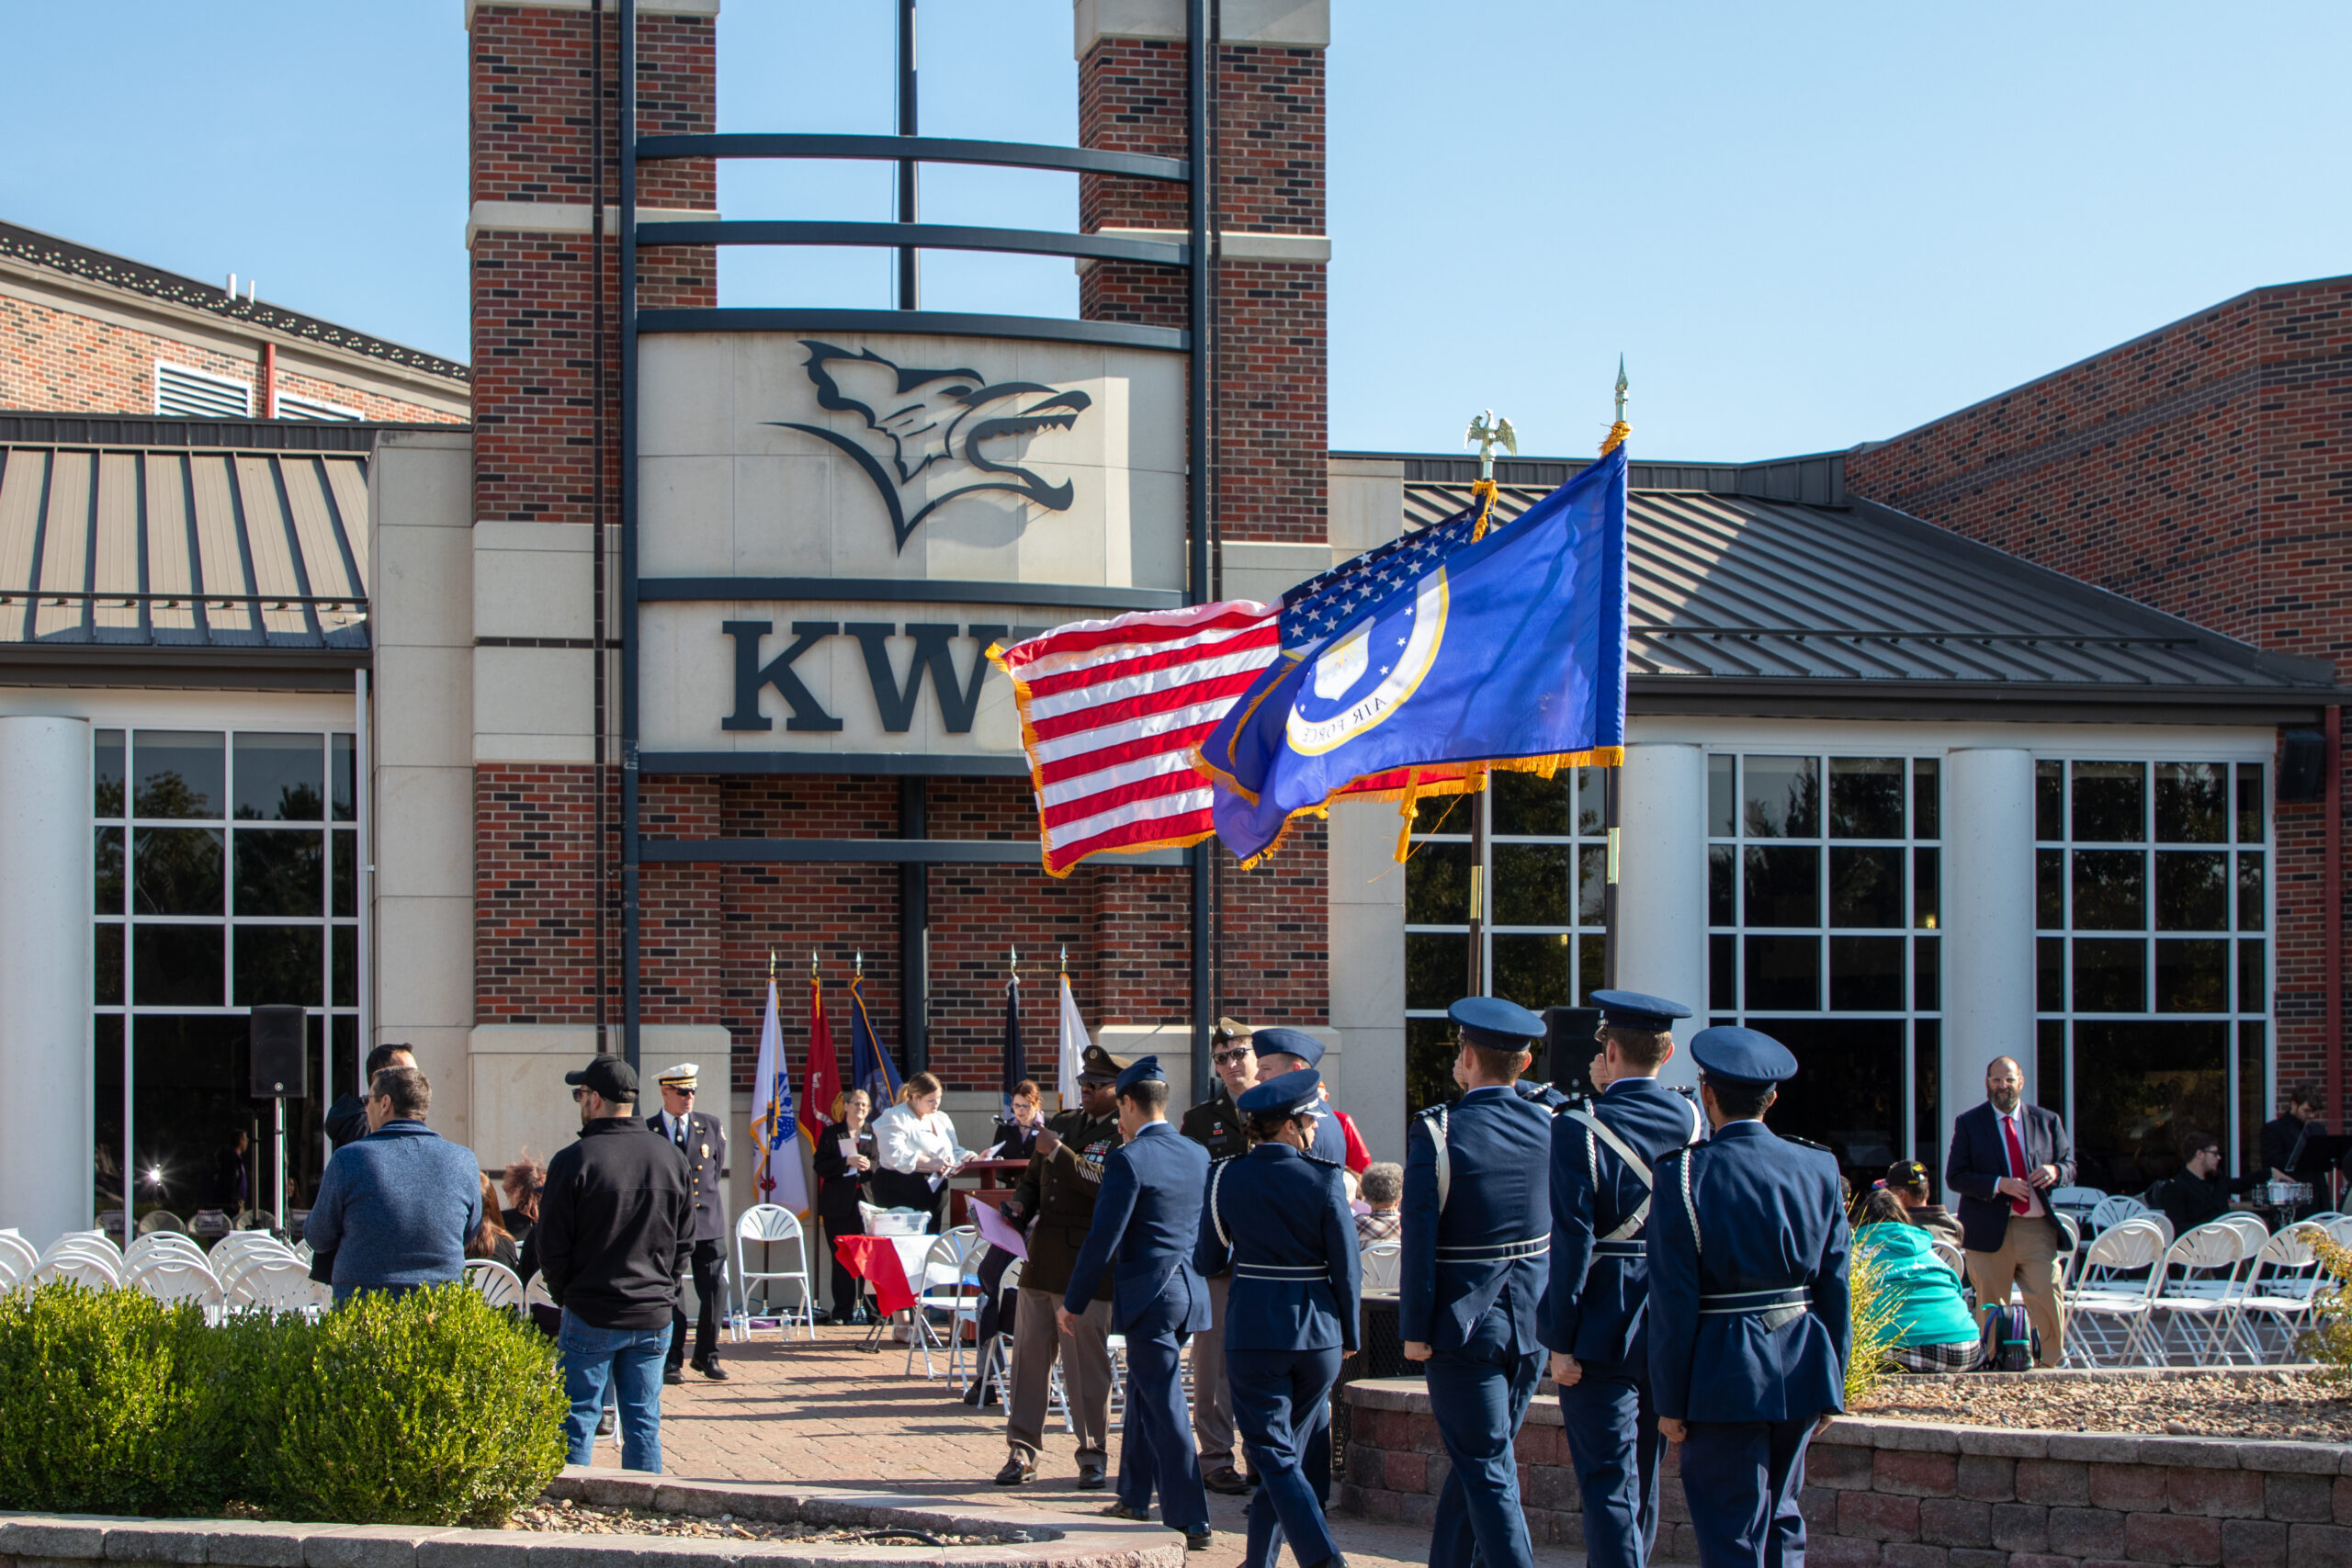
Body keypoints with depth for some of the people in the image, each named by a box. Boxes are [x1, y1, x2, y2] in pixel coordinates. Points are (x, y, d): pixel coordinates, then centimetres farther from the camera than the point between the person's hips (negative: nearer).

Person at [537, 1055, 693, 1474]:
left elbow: (551, 1247, -7)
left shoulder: (574, 1160, -12)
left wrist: (566, 1296, 8)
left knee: (577, 1423, 3)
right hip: (654, 1317, 4)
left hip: (591, 1316, -4)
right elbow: (685, 1241, 9)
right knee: (644, 1423, 9)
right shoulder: (670, 1156, 3)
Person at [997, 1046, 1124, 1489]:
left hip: (1087, 1266, -6)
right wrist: (1021, 1205, 6)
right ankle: (1022, 1451, 12)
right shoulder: (1063, 1123, 17)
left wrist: (1060, 1153, -20)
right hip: (1041, 1261, 6)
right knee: (1029, 1354, 6)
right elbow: (1033, 1179, 26)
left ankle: (1094, 1456, 6)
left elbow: (1109, 1185, -19)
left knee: (1086, 1362, -3)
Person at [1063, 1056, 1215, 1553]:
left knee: (1165, 1408, -5)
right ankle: (1134, 1498, 33)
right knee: (1144, 1393, 22)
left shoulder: (1128, 1160, -15)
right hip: (1190, 1289, 8)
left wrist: (1072, 1303, -6)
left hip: (1149, 1296, -8)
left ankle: (1191, 1522, -6)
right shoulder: (1198, 1155, 7)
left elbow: (1103, 1240, -16)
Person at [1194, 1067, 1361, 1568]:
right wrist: (1349, 1335, 9)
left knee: (1274, 1454, -1)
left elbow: (1207, 1262, 4)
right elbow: (1347, 1268, -5)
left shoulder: (1226, 1178, -5)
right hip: (1318, 1331, 1)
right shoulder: (1323, 1180, -8)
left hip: (1253, 1329, -1)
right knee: (1292, 1447, 17)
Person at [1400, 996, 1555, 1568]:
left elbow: (1420, 1238, -14)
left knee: (1487, 1471, -2)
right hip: (1531, 1326, 5)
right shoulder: (1548, 1126, 0)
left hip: (1464, 1328, -5)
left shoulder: (1436, 1131, -14)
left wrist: (1415, 1328, -9)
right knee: (1474, 1461, 18)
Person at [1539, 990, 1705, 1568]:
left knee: (1608, 1483, -3)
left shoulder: (1580, 1131, -15)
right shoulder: (1692, 1122, 1)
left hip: (1603, 1332, -6)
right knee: (1644, 1474, 19)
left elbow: (1572, 1243, -18)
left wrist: (1561, 1341, -12)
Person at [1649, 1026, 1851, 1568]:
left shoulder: (1683, 1175, -11)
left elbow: (1674, 1304, -12)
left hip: (1725, 1380, -5)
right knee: (1781, 1523, 20)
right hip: (1803, 1375, 5)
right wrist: (1831, 1387, 12)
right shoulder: (1818, 1169, 2)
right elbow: (1835, 1288, 4)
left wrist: (1670, 1402, -5)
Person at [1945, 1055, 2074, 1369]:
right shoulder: (1968, 1123, 6)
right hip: (1990, 1230, -1)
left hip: (2037, 1228, 1)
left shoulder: (2047, 1121, 13)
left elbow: (2070, 1166, 15)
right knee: (1991, 1308, 2)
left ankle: (2049, 1367, 7)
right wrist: (1998, 1184, -15)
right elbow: (1954, 1177, -1)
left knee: (2049, 1303, -6)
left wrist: (2055, 1171, -10)